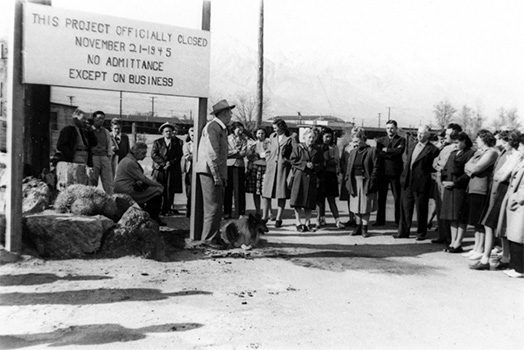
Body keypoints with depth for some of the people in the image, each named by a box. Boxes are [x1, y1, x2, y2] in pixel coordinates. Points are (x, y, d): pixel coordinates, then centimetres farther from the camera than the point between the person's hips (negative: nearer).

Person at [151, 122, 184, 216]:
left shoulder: (178, 142, 10)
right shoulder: (157, 142, 12)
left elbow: (179, 156, 3)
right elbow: (153, 155, 1)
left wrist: (170, 163, -10)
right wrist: (163, 163, -11)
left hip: (172, 170, 0)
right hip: (159, 169, 0)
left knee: (170, 190, -3)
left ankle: (167, 209, 3)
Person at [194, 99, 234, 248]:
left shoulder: (221, 129, 19)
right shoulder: (212, 127, -12)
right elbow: (212, 154, -18)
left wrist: (223, 176, 16)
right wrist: (217, 176, -20)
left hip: (217, 173, 10)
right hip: (209, 171, -10)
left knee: (218, 206, 12)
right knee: (213, 206, -7)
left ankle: (215, 236, 20)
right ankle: (208, 238, 0)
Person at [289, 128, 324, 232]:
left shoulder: (318, 150, 10)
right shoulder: (298, 147, 2)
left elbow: (321, 163, 9)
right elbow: (292, 160, -5)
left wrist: (314, 166, -11)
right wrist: (305, 164, -12)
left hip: (312, 177, 3)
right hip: (299, 175, -3)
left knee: (310, 202, 3)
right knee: (298, 199, -5)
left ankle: (307, 222, 12)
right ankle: (298, 222, 3)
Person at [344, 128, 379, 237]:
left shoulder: (372, 151, -4)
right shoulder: (352, 152, 11)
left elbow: (376, 167, -8)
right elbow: (349, 168, 13)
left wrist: (371, 181, -15)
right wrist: (347, 180, 2)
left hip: (366, 182, -5)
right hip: (355, 182, 5)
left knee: (366, 206, 3)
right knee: (356, 206, 10)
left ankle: (364, 228, 12)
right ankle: (358, 227, 21)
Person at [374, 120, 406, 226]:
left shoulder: (401, 140, 5)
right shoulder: (380, 140, 13)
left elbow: (400, 151, -14)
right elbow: (379, 153, -4)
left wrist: (386, 150, -7)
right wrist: (392, 153, -10)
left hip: (395, 172, -2)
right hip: (382, 172, 3)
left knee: (397, 197, 2)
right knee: (381, 197, 5)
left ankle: (398, 220, 11)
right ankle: (380, 220, 13)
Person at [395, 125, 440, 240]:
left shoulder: (432, 149, -6)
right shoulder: (411, 146, 13)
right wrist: (404, 176, 14)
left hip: (421, 183, -6)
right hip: (407, 182, 6)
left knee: (421, 209, 5)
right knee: (405, 208, 9)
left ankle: (421, 233, 17)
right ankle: (403, 232, 18)